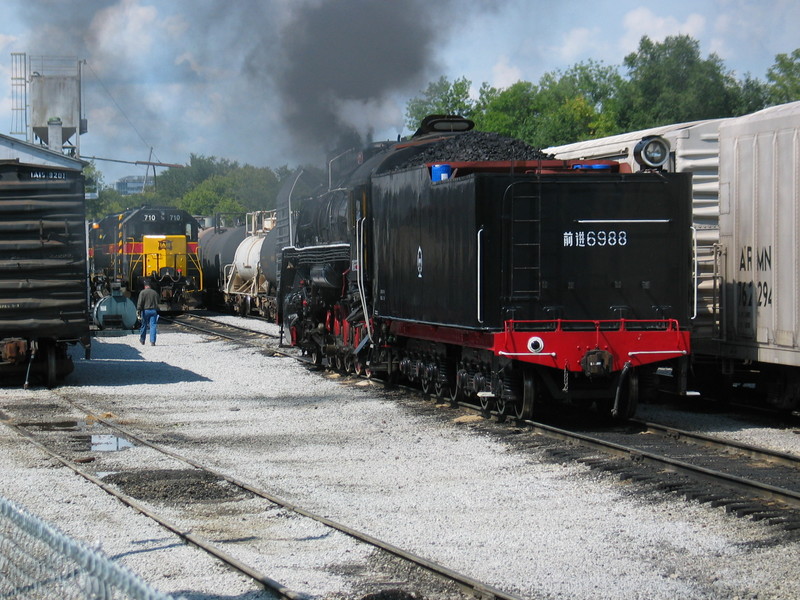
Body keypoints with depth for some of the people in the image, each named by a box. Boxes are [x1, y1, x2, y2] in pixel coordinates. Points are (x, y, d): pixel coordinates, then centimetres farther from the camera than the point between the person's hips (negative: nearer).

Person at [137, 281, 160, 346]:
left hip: (145, 311, -2)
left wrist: (139, 312, -9)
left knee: (144, 325, 12)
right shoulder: (155, 292, 9)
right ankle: (152, 341, -12)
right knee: (153, 326, -2)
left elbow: (140, 303, -10)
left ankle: (142, 340, 26)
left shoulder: (142, 292, -3)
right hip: (153, 311, 2)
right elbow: (157, 303, 16)